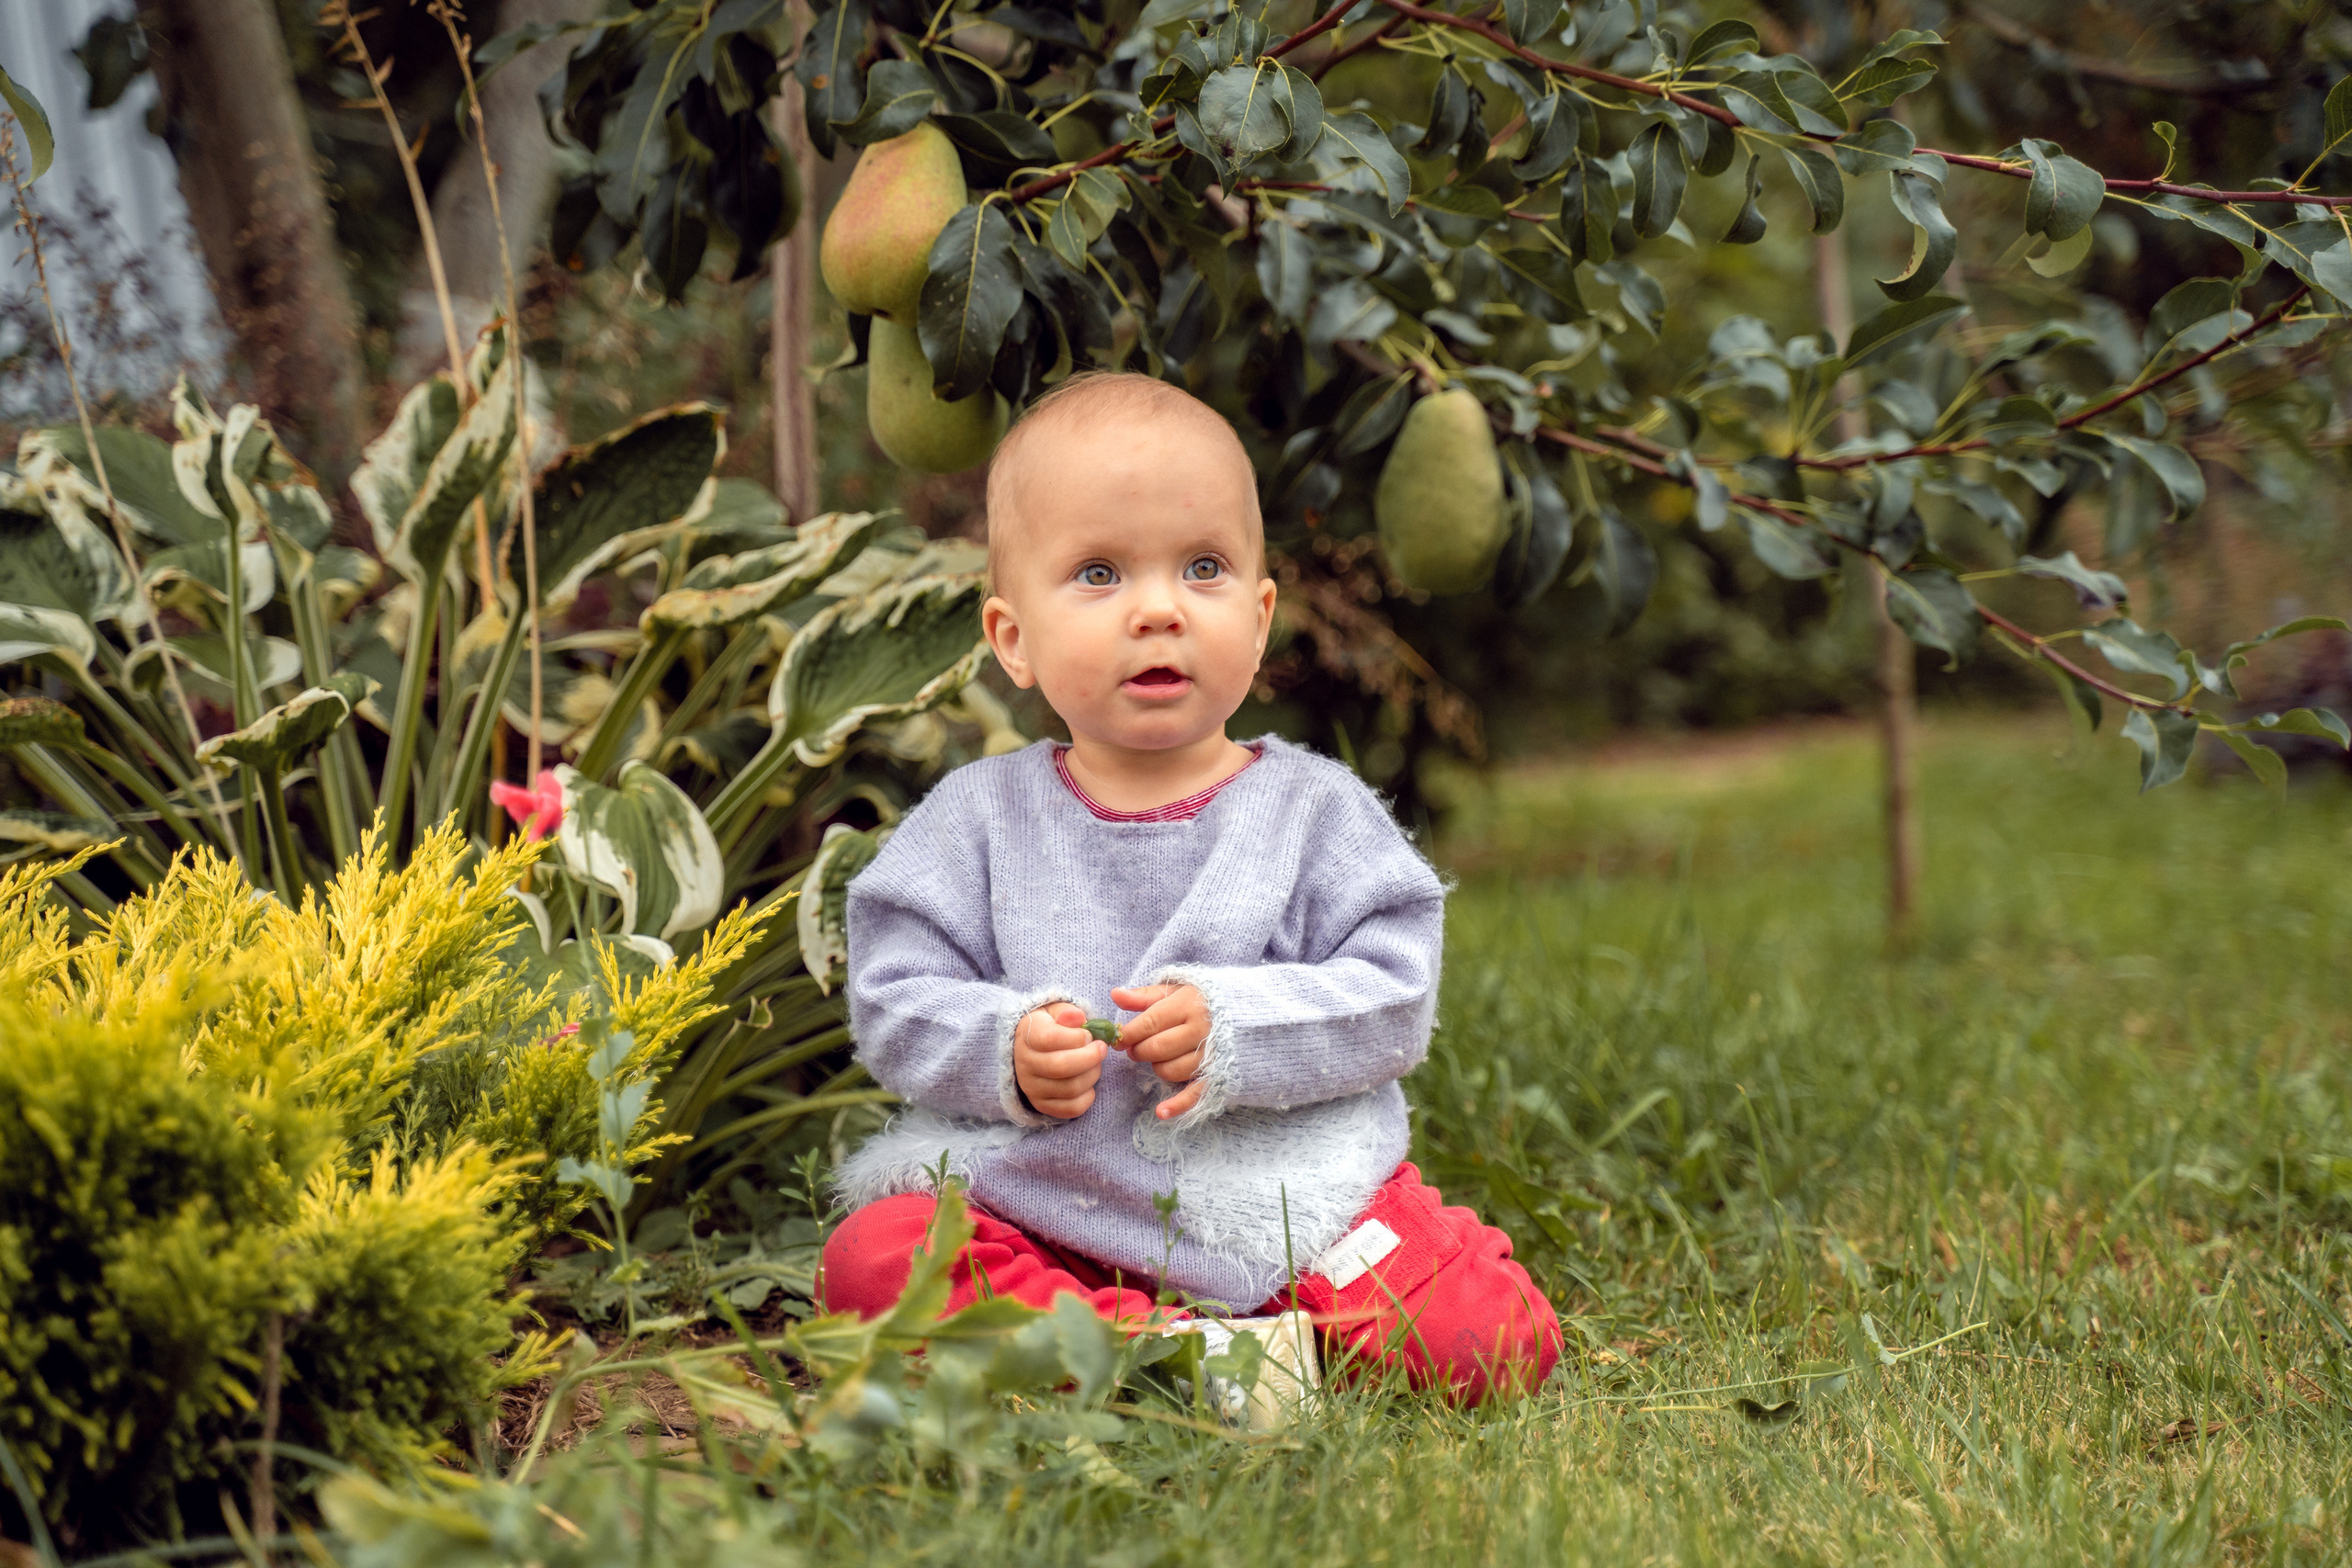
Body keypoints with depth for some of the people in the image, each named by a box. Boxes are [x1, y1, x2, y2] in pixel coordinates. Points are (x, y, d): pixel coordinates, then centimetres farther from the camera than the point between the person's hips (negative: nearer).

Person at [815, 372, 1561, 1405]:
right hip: (1031, 1197, 1)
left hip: (1286, 1198, 0)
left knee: (1497, 1340, -22)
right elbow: (892, 1002, 2)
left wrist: (1236, 1027, -19)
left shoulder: (1315, 809, 3)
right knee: (874, 1258, -29)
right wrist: (1003, 1050, -18)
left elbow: (1395, 996, -4)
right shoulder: (980, 816, 5)